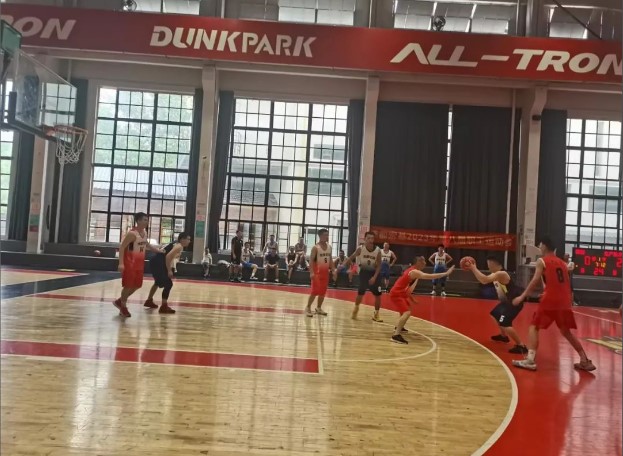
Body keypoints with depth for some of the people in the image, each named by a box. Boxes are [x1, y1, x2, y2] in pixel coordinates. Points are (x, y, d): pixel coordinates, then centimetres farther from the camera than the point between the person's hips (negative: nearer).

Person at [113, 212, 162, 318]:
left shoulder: (144, 232, 8)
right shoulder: (132, 233, -19)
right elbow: (122, 247, -20)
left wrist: (158, 250, 15)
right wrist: (121, 263, -26)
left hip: (139, 263, 8)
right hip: (130, 263, -8)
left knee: (136, 285, 13)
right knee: (128, 285, -1)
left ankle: (120, 301, 32)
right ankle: (123, 307, 17)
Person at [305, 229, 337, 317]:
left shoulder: (329, 247, 9)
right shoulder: (315, 247, -11)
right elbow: (311, 260, -15)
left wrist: (333, 270, 6)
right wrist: (311, 272, -25)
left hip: (325, 272, 6)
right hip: (317, 272, -6)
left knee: (323, 292, 10)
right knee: (315, 291, -9)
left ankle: (318, 308, 23)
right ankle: (308, 308, 3)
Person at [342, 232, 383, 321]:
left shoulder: (378, 250, -15)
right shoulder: (360, 249, -17)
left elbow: (379, 265, -10)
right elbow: (351, 258, -8)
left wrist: (374, 277, -19)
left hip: (374, 272, 1)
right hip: (364, 271, -1)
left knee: (378, 294, -2)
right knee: (360, 292, -7)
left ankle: (376, 314, 12)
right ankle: (356, 309, 16)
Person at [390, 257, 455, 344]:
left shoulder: (412, 271, 12)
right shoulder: (415, 272, -20)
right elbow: (429, 276, -33)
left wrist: (411, 298, 24)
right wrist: (446, 273, -31)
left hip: (400, 293, 11)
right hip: (396, 294, -11)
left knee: (409, 308, 31)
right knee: (407, 312, -25)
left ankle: (398, 327, 45)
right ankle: (396, 336, -30)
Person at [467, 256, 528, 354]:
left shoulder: (501, 274, -26)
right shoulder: (496, 274, 7)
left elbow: (485, 280, -37)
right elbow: (484, 280, 13)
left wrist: (474, 269, -31)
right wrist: (474, 269, 3)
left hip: (515, 301, -11)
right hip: (507, 301, 11)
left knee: (504, 323, -20)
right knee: (495, 314, 28)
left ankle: (521, 346, -16)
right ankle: (503, 336, 44)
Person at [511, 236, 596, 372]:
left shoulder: (542, 261, 3)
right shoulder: (562, 263, 22)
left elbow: (536, 280, -8)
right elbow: (565, 283, 22)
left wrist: (522, 296, -7)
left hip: (550, 300, -6)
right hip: (564, 301, 6)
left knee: (534, 327, 2)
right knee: (566, 331, 22)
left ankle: (530, 360, -12)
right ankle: (585, 361, 21)